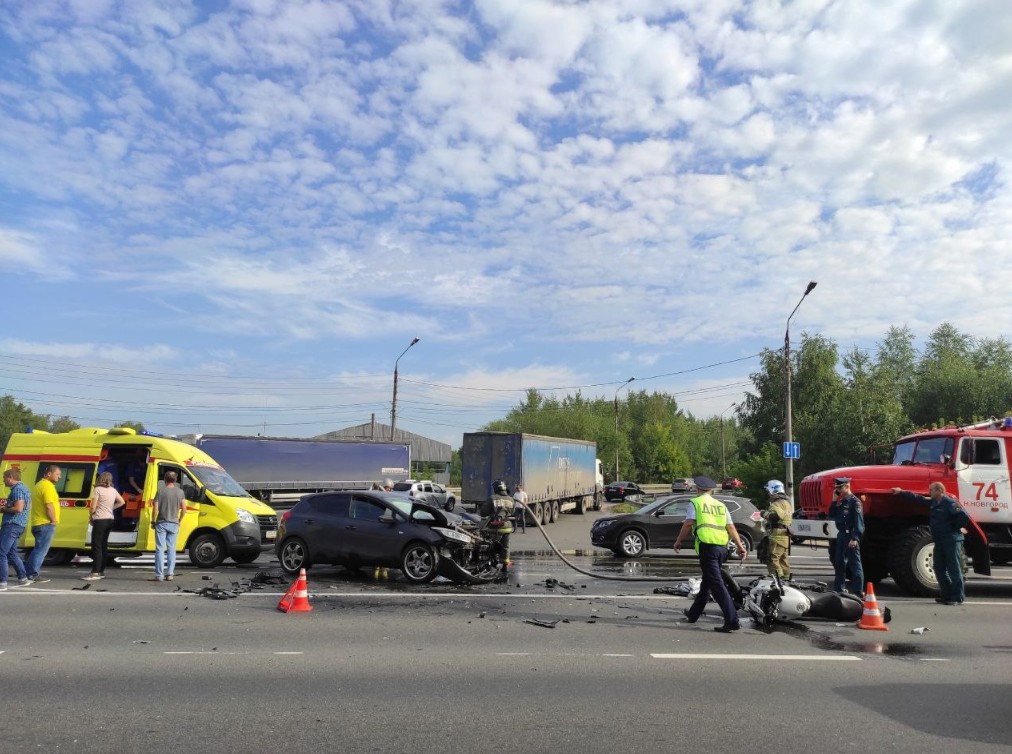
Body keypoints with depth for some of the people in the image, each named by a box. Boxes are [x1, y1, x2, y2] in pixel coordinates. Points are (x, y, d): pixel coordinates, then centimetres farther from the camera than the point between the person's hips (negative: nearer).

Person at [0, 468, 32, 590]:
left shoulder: (17, 489, -15)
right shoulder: (24, 488, 18)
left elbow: (18, 508, -25)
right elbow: (29, 507, 28)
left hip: (12, 525, -11)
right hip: (20, 525, 11)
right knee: (12, 553, 19)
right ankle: (23, 579, 22)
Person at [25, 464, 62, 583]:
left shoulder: (39, 485, 19)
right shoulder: (48, 486, -14)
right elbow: (49, 506, -21)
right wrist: (54, 521, -12)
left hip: (38, 523, 10)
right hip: (46, 524, -10)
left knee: (38, 549, 18)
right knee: (41, 550, -5)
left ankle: (26, 572, 21)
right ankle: (33, 575, -3)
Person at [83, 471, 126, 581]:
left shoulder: (98, 489, -10)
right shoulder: (113, 490, 10)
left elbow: (92, 507, -12)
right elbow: (122, 502, 19)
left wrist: (91, 514, 5)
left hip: (100, 520, -7)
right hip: (110, 519, 7)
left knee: (96, 546, -6)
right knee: (104, 546, 13)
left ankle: (95, 573, -9)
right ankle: (101, 571, 19)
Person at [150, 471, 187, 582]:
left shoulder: (161, 491, -6)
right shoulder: (180, 492, 1)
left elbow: (155, 509, -9)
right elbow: (184, 509, -1)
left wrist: (153, 522, 4)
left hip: (161, 524, -2)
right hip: (174, 524, 2)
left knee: (160, 549, 2)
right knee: (171, 549, 10)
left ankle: (159, 575, 0)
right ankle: (170, 574, 9)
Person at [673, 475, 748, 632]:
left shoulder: (695, 503, 2)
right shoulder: (721, 505, 18)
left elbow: (688, 524, -6)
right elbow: (731, 527, 10)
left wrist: (678, 541, 4)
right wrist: (740, 546, 8)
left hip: (707, 547, -7)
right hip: (722, 548, 7)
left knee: (717, 584, -8)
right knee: (707, 581, 18)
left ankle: (732, 620, -16)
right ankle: (693, 614, 31)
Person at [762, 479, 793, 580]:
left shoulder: (778, 503, -15)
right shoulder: (787, 502, 21)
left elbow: (774, 516, -30)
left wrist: (764, 513, -14)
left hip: (777, 536, -11)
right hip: (786, 536, 11)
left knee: (773, 560, -12)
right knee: (783, 560, 17)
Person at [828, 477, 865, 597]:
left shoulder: (854, 501, -11)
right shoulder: (840, 502, 16)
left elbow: (859, 521, -18)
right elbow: (832, 515, 14)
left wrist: (855, 538, -25)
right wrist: (834, 501, 5)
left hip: (851, 536, -9)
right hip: (841, 535, 9)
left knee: (855, 564, -6)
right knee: (839, 563, 16)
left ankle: (858, 593, -4)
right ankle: (839, 589, 27)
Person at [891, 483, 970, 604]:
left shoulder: (950, 503, -15)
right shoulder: (932, 502, 11)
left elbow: (964, 517, -24)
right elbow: (917, 499, 22)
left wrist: (954, 528, -12)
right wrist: (901, 492, 23)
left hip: (952, 541, -9)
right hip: (940, 541, 9)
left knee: (954, 569, -5)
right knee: (939, 568, 12)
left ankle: (958, 597, 1)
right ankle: (947, 594, 20)